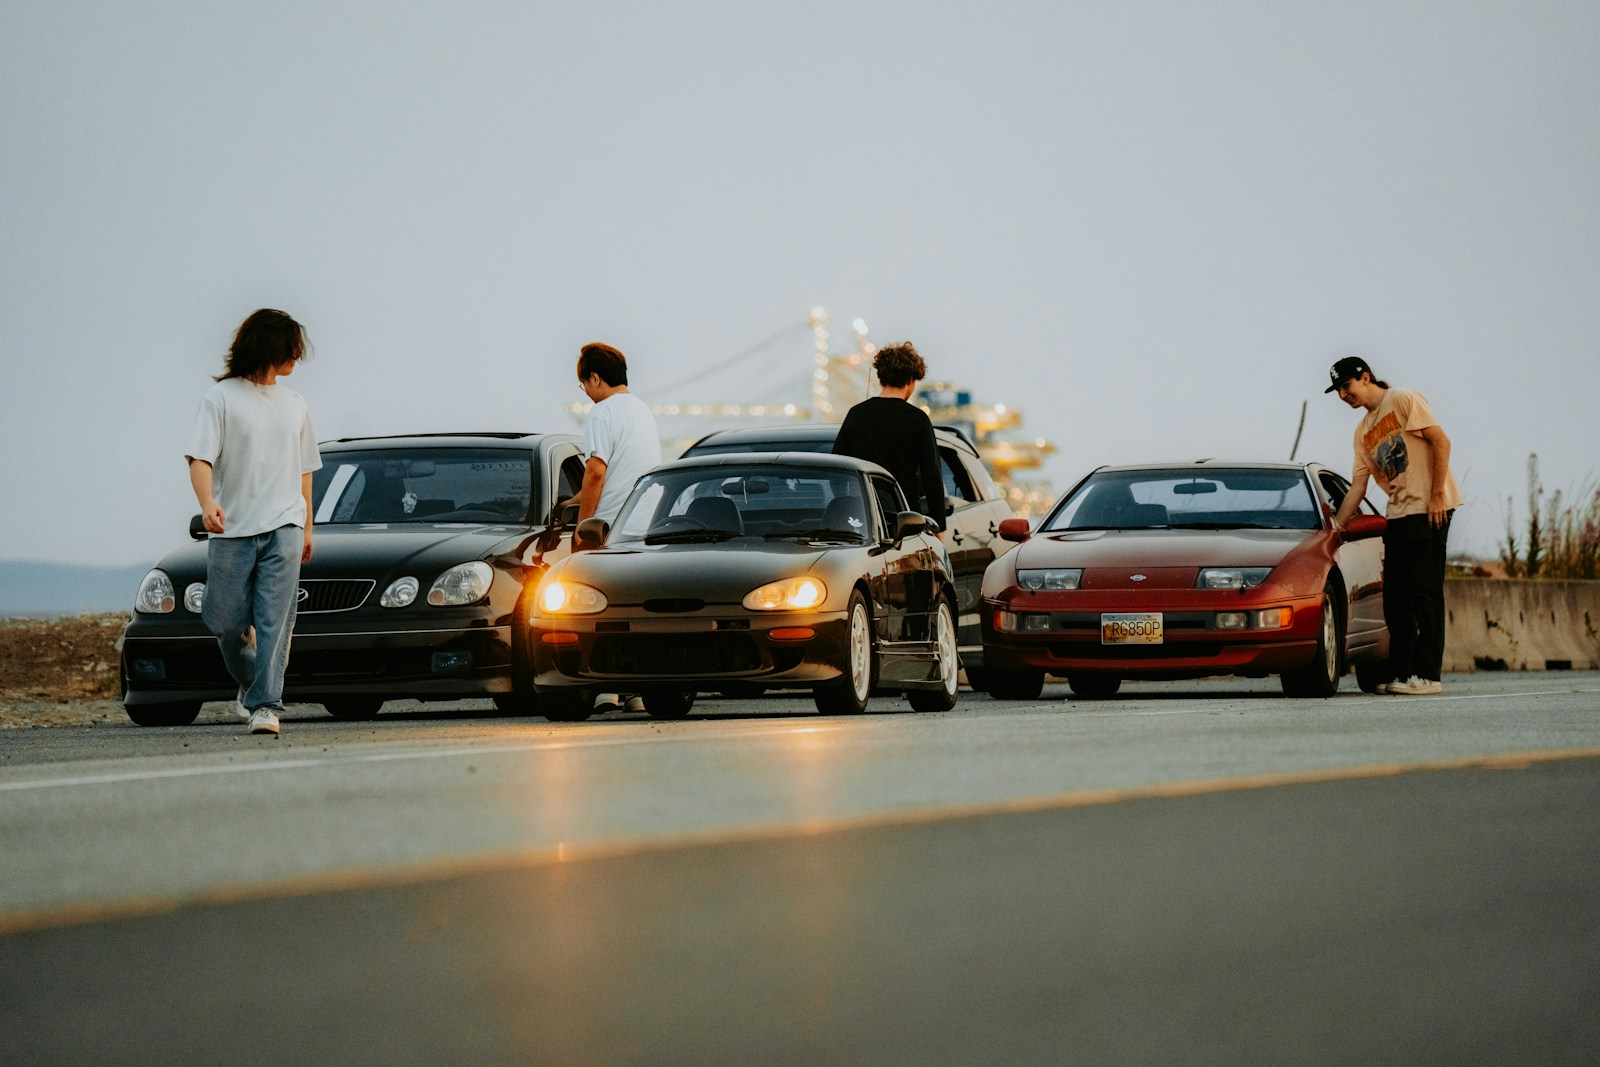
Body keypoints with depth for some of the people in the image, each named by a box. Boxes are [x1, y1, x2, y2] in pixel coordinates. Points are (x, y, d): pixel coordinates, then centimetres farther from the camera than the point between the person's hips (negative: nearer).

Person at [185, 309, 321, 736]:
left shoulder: (293, 403, 16)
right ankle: (249, 681, 29)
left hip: (282, 528, 3)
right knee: (227, 622, 3)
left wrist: (306, 526, 19)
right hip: (232, 530, -3)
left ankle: (265, 705, -14)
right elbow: (200, 457, -10)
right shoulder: (221, 397, -1)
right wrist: (207, 502, -28)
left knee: (275, 620, -10)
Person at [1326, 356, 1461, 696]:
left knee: (1424, 593, -10)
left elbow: (1441, 441, -11)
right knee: (1395, 598, 7)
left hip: (1429, 511, -8)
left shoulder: (1403, 401, -3)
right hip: (1398, 515, 8)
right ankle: (1401, 673, 13)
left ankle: (1427, 675, -12)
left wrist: (1436, 495, -17)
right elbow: (1356, 489, 18)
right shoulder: (1363, 432, 19)